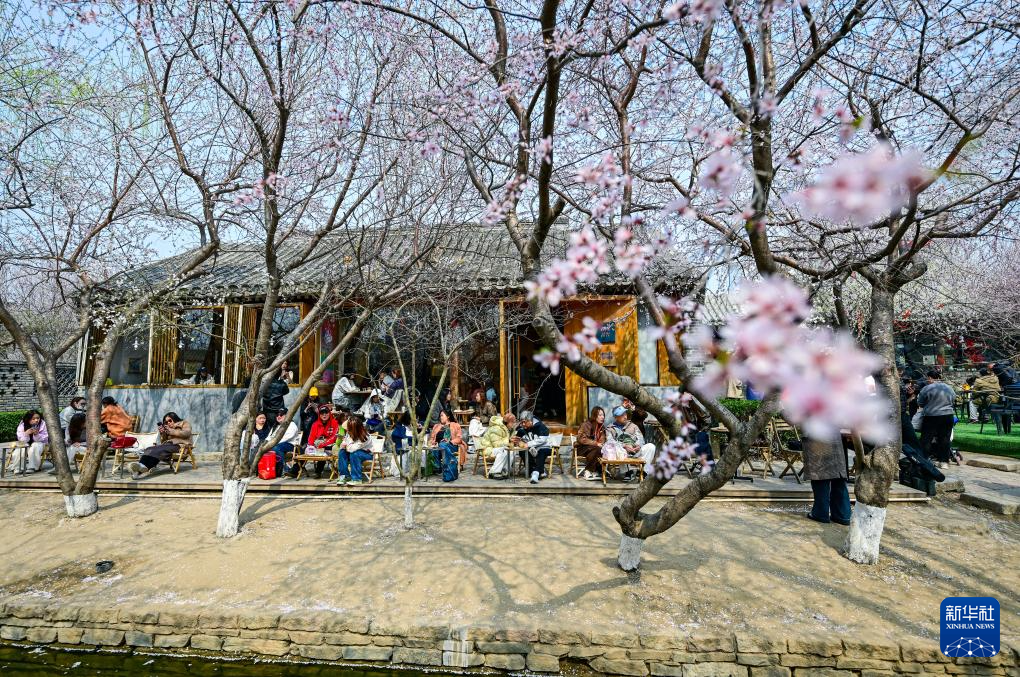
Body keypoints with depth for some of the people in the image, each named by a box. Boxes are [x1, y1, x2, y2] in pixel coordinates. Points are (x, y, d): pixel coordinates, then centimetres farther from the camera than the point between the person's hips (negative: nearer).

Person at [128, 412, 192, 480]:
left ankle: (145, 467, -56)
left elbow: (187, 433, -4)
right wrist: (162, 434, 8)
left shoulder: (184, 423, 17)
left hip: (180, 445, -6)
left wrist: (171, 431, -6)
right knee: (150, 449, -24)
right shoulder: (167, 429, 32)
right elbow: (163, 442, 25)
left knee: (159, 450, -33)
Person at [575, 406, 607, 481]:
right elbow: (582, 439, -20)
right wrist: (596, 444, -25)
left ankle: (595, 471, -18)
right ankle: (587, 472, -24)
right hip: (582, 448, -6)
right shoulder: (586, 425, -13)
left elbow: (602, 440, 11)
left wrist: (601, 444, -14)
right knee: (597, 449, -34)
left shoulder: (602, 427, 9)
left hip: (595, 448, 6)